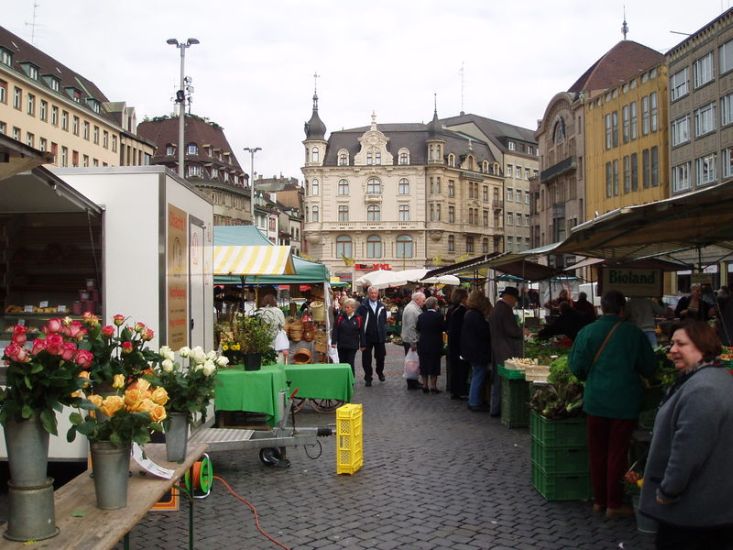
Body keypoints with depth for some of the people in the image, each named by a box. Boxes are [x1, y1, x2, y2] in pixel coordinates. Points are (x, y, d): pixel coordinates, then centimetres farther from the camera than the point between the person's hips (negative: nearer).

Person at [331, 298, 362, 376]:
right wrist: (333, 342, -7)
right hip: (341, 345, 2)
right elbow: (335, 330, 0)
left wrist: (362, 345, -2)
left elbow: (361, 332, -1)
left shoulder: (358, 318, -4)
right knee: (342, 363, 10)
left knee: (350, 364, 0)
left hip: (352, 346, -2)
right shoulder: (340, 317, 0)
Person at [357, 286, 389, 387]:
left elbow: (384, 321, 11)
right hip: (367, 337, -3)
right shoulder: (363, 307, -6)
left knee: (380, 356, 13)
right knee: (366, 359, 5)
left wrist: (384, 334, 4)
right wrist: (362, 339, -13)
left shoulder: (382, 306, 5)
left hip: (379, 337, 3)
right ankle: (368, 378, 18)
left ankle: (380, 372, 38)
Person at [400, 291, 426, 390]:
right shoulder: (411, 309, -20)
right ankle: (412, 384, 6)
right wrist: (413, 343, -22)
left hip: (412, 340, 10)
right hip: (411, 341, -10)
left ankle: (414, 382, 25)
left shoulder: (415, 308, 13)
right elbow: (411, 328, -23)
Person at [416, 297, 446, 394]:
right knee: (434, 366, 5)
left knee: (424, 366, 11)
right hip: (435, 345, -4)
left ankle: (425, 386, 16)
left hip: (423, 345, 4)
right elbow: (444, 328, -9)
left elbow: (418, 329, 5)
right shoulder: (438, 316, -14)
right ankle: (433, 386, 6)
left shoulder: (421, 316, -1)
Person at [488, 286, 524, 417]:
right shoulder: (506, 309, -15)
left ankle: (495, 409, 19)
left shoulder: (495, 309, 14)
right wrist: (522, 332, 1)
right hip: (506, 352, -10)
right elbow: (512, 330, -18)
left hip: (495, 351, 10)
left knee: (497, 381, 14)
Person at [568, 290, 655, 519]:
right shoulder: (634, 333, -10)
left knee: (597, 451, 14)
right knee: (617, 452, 8)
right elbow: (649, 367, -3)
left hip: (595, 399, 2)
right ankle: (614, 504, 13)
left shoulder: (587, 332, -7)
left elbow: (576, 366, -4)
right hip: (625, 402, -1)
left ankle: (599, 500, 24)